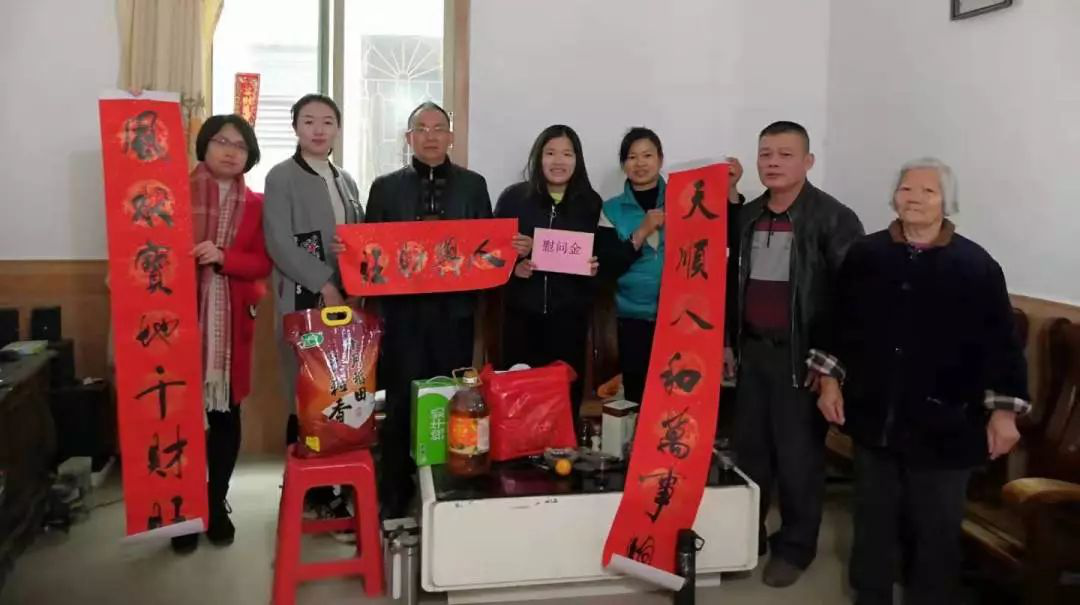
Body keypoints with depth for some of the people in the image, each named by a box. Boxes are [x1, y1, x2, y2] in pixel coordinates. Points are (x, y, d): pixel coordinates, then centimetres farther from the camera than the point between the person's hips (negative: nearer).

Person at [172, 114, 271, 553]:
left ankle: (217, 504, 21)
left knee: (225, 413, 7)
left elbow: (262, 263, 1)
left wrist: (223, 257, -14)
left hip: (232, 320, 2)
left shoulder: (255, 205, 7)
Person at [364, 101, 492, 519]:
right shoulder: (386, 187, 9)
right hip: (403, 311, 0)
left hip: (455, 310, 1)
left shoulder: (473, 185, 10)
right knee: (401, 403, 3)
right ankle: (394, 497, 15)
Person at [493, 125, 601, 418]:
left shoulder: (591, 203, 6)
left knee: (566, 389, 4)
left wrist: (595, 266, -11)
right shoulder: (513, 197, 2)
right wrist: (513, 268, -15)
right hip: (522, 311, 0)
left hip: (569, 314, 1)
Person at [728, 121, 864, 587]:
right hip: (752, 351, 6)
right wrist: (728, 342, 14)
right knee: (748, 449, 13)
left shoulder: (833, 218, -10)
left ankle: (795, 546, 21)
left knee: (798, 456, 4)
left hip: (801, 356, -5)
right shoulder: (746, 217, 9)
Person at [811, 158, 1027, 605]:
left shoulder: (976, 266, -6)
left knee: (936, 528, 10)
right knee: (873, 518, 17)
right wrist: (829, 379, 3)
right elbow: (838, 323, 7)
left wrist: (1003, 410, -6)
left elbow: (1000, 342, -4)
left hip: (942, 425, -2)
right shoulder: (864, 256, 1)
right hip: (875, 417, 2)